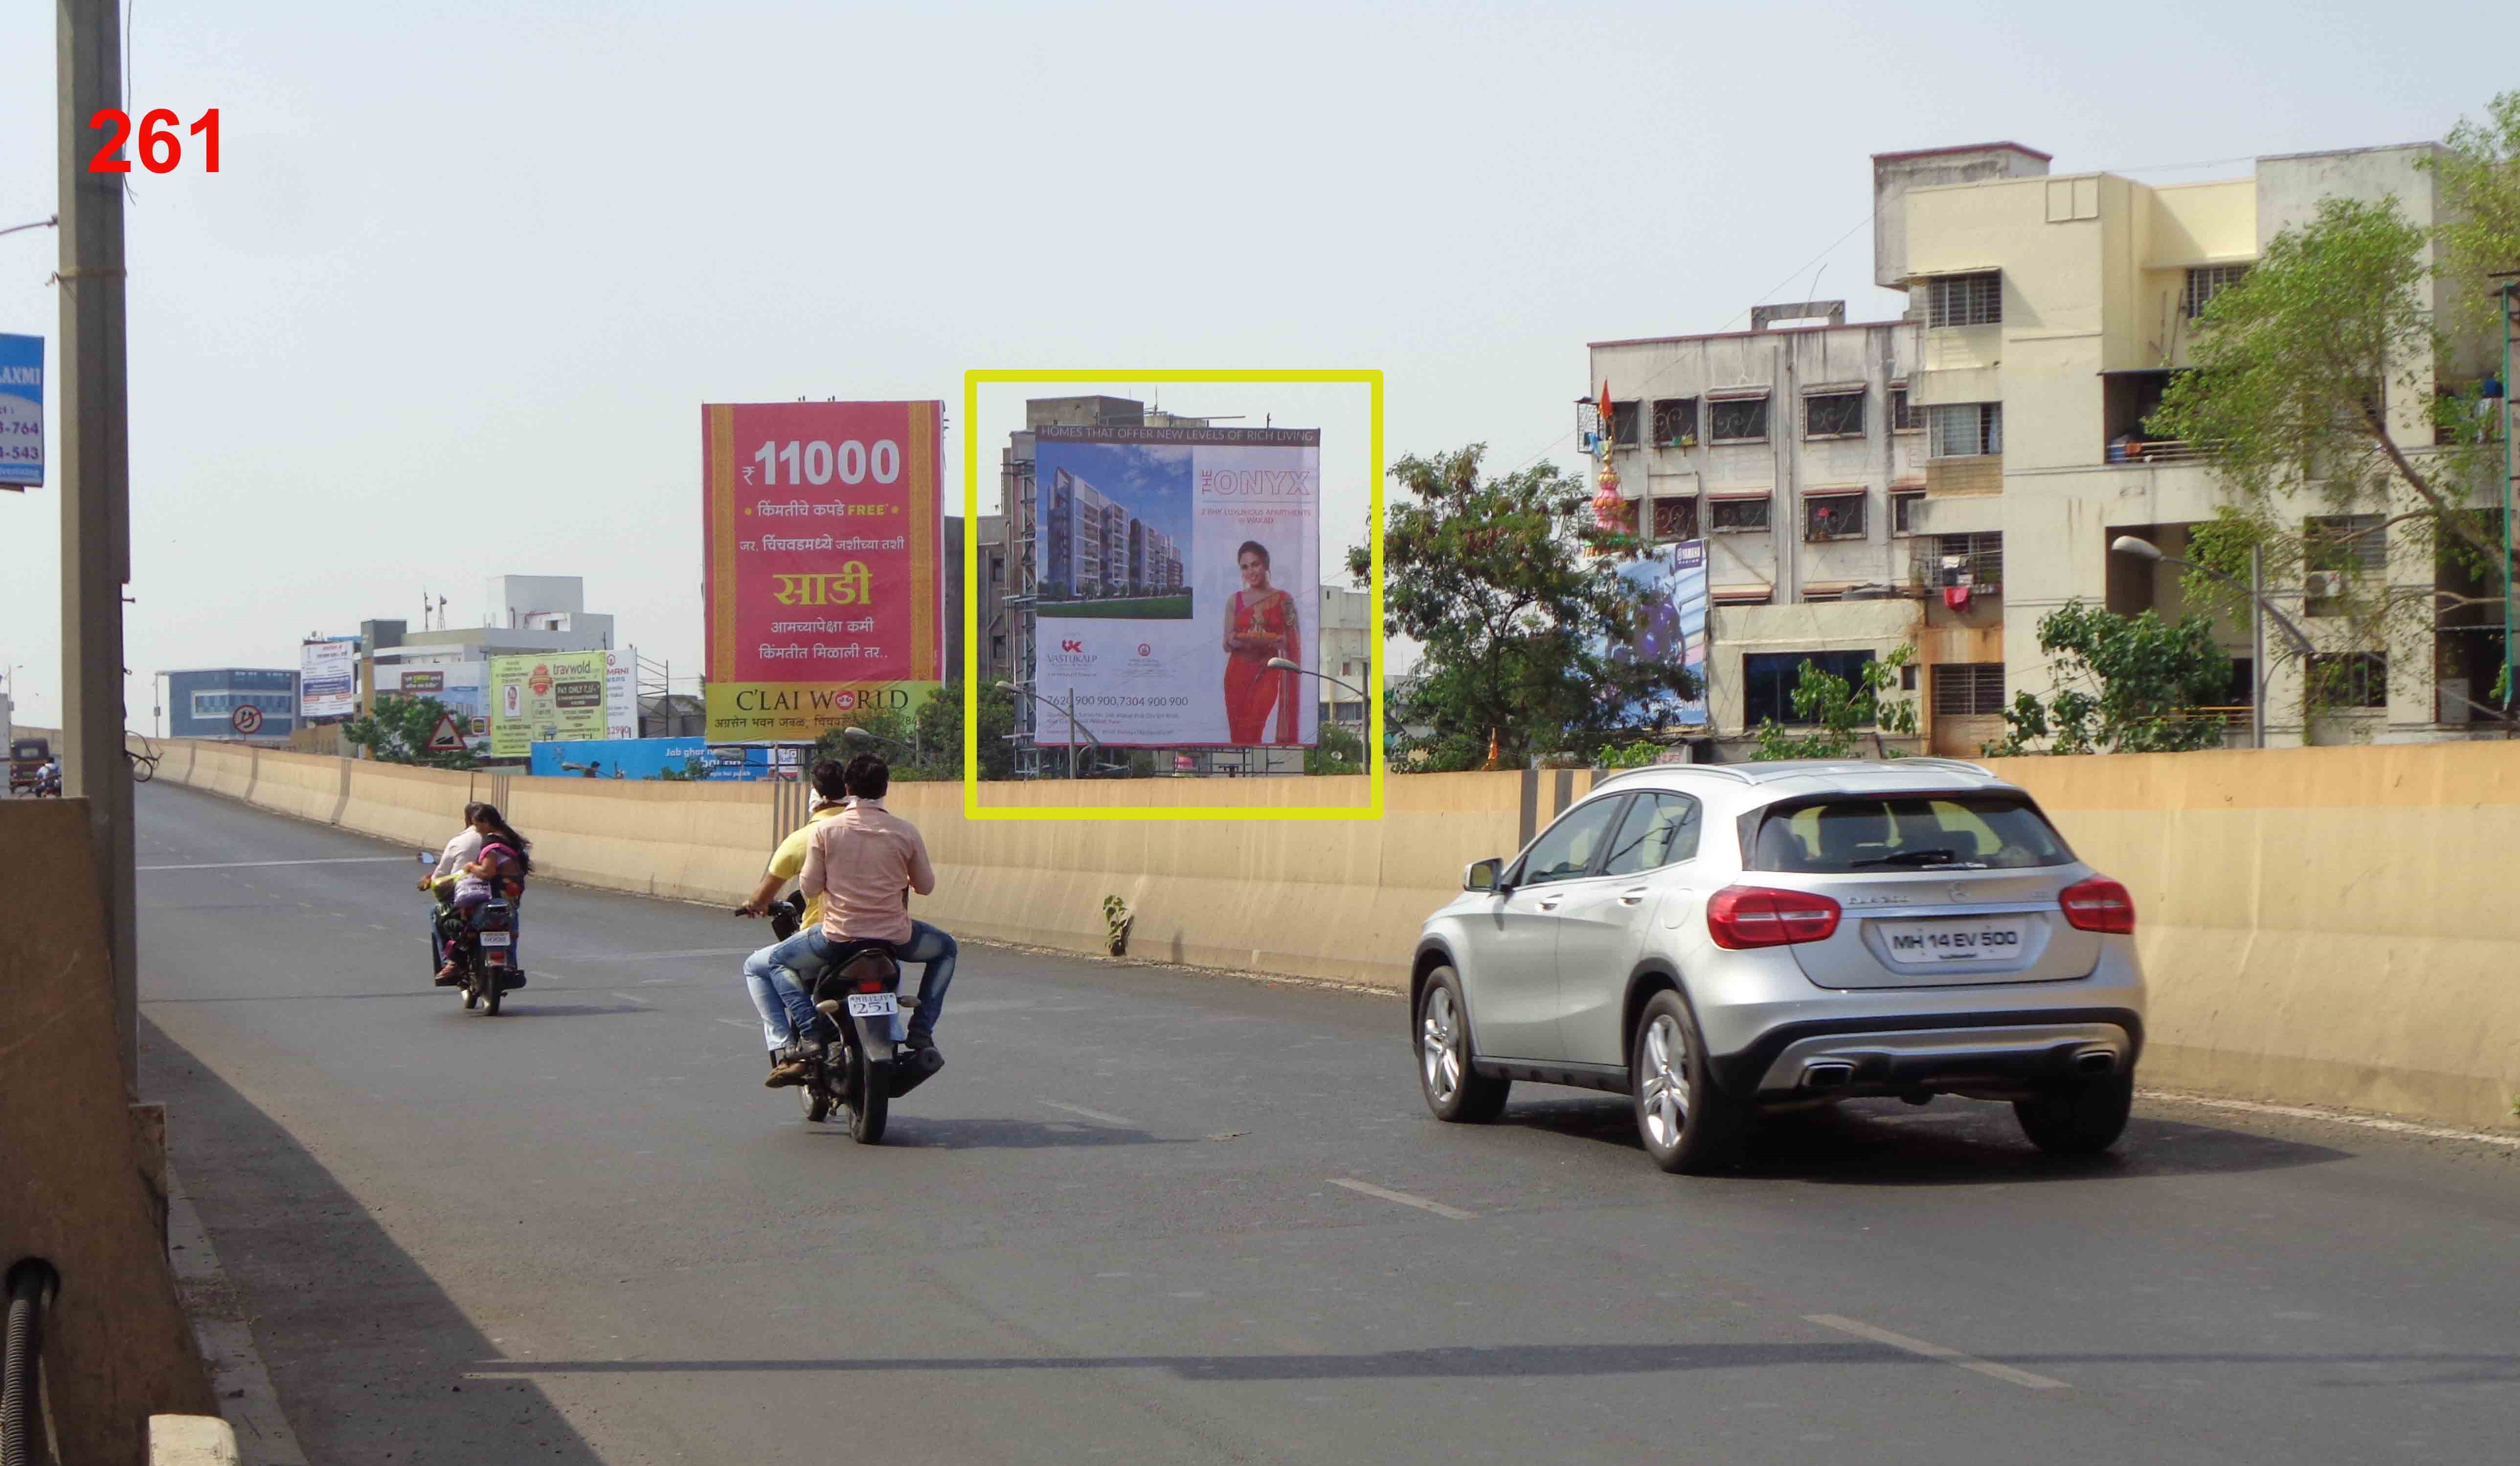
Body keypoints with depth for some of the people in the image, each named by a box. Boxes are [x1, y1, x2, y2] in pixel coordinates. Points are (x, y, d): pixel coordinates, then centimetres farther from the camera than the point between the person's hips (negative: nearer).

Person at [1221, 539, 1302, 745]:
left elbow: (1291, 642, 2)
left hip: (1267, 673, -3)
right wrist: (1237, 641, -15)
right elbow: (1227, 644, 9)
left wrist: (1267, 641, -18)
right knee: (1238, 733, -2)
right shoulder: (1235, 600, 9)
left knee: (1252, 729, -19)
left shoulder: (1283, 600, 4)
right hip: (1238, 673, 3)